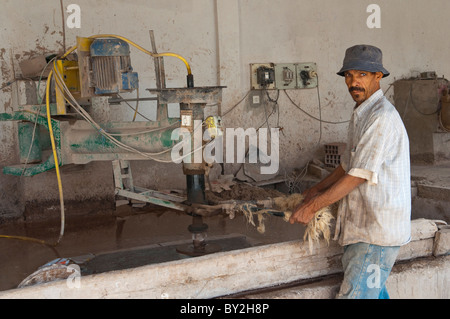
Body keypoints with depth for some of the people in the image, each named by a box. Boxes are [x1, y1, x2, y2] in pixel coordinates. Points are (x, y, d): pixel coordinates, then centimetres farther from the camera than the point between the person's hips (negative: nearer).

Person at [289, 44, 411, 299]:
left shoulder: (383, 117, -19)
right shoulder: (362, 114, 14)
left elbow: (357, 176, -22)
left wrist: (312, 206, -16)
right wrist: (319, 188, 22)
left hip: (378, 230, -10)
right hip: (363, 224, 10)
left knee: (355, 293, -8)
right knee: (372, 289, 20)